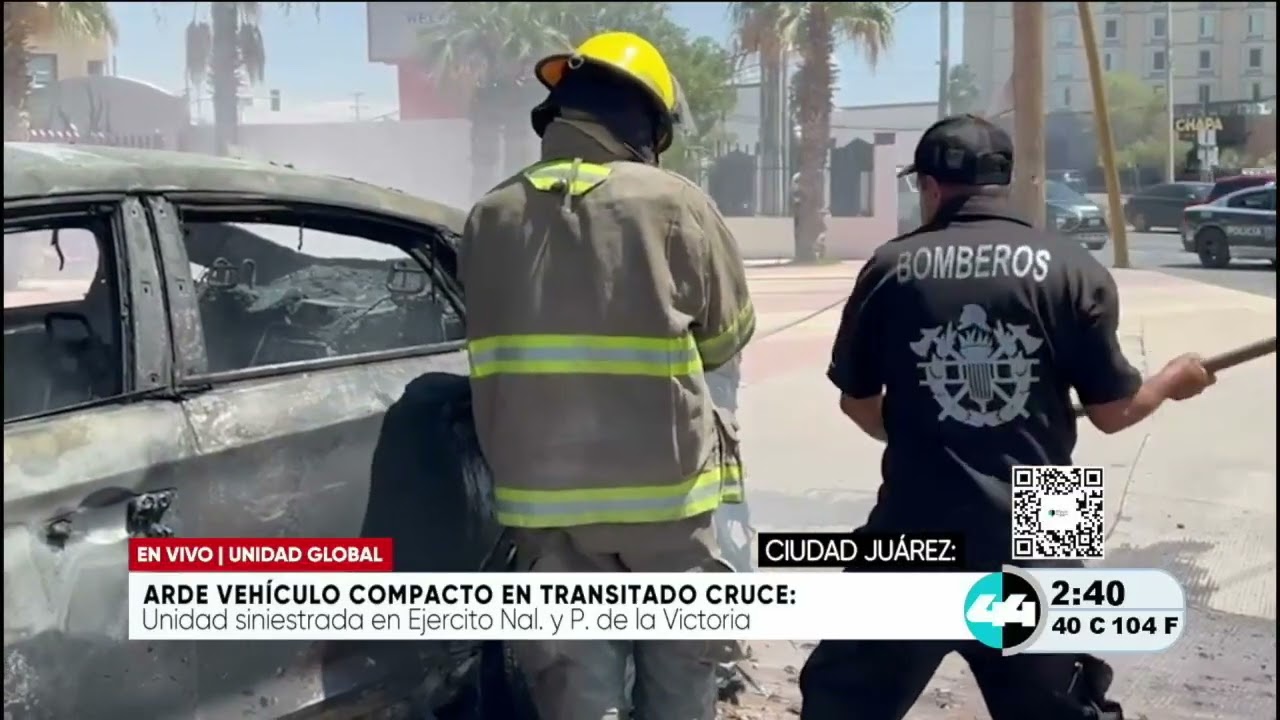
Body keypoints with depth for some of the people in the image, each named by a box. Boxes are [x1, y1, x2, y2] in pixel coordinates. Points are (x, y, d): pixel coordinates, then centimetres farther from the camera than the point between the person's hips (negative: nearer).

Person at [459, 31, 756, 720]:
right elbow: (728, 332, 2)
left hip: (542, 490, 3)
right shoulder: (672, 203, -8)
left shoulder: (489, 216, 2)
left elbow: (500, 345, 3)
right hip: (661, 481, -2)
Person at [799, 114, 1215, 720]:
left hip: (916, 528, 0)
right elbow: (1113, 411, 2)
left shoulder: (892, 266, -1)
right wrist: (1176, 379, 23)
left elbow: (856, 402, 8)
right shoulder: (1073, 269, -3)